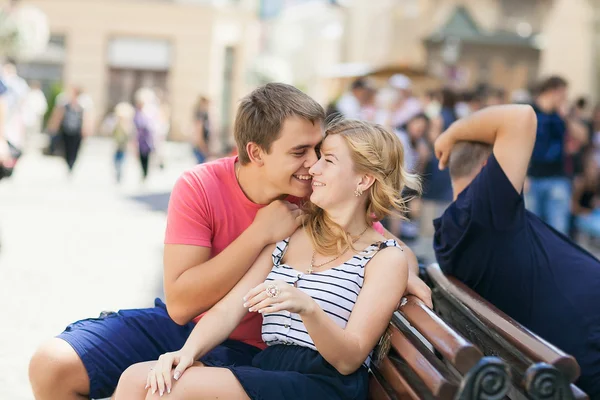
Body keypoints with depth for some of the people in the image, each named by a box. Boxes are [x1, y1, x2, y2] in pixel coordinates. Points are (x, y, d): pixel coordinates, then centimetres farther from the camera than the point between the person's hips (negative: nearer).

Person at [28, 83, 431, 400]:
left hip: (248, 350, -1)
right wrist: (261, 233, -26)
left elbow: (395, 248, 1)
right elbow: (180, 304, -21)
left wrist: (406, 273, -24)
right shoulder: (200, 187, -16)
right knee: (53, 364, -13)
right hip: (180, 325, 2)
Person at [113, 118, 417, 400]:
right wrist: (189, 351, -10)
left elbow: (348, 360, -9)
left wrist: (308, 308, -27)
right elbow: (230, 308, 9)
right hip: (266, 366, 5)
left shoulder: (386, 258, 1)